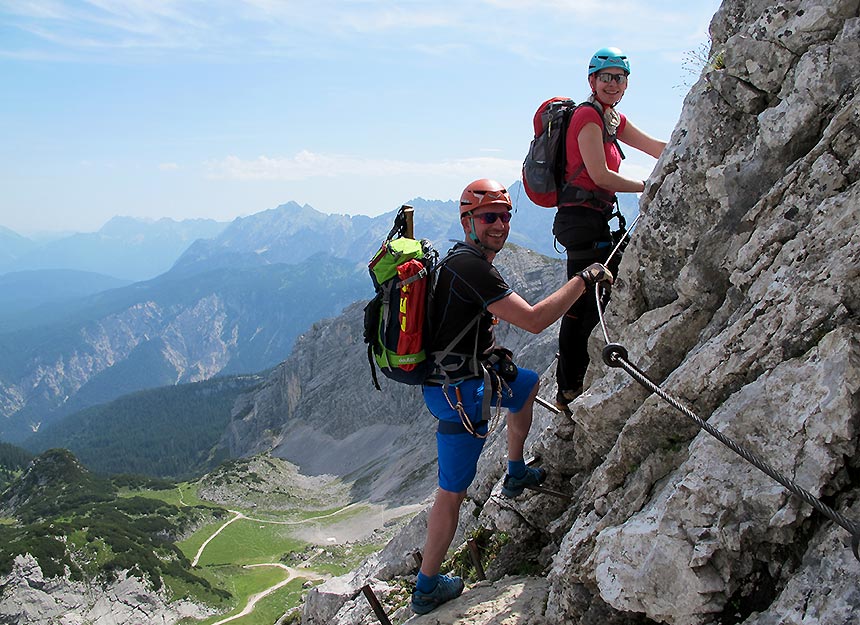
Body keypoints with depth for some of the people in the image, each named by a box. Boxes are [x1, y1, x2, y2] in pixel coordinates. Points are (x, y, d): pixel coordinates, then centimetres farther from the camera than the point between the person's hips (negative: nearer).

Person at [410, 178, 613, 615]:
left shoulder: (461, 259, 10)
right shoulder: (471, 267, -22)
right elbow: (534, 321, -25)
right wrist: (584, 280, -18)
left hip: (463, 376, 10)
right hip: (460, 393, -10)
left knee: (528, 383, 32)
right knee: (452, 492, 0)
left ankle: (516, 475, 41)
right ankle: (427, 589, 12)